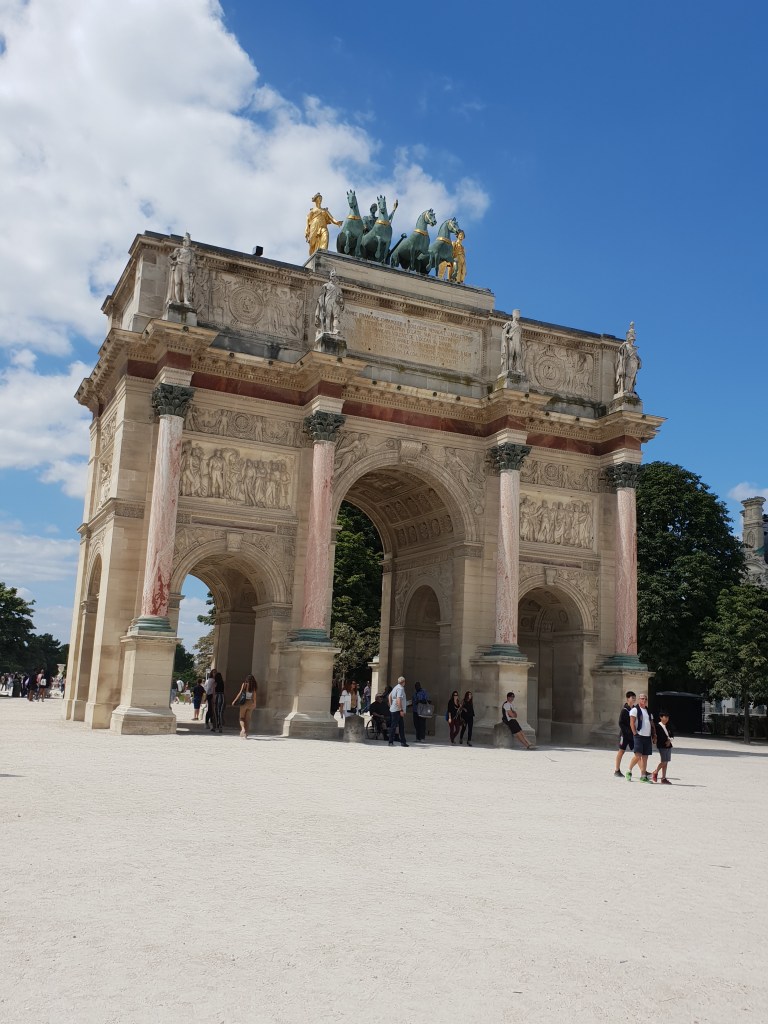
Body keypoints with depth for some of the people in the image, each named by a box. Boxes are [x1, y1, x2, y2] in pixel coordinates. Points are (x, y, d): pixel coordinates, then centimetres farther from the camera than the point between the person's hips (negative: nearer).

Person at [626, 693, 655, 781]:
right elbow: (632, 723, -10)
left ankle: (643, 776, 10)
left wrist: (654, 735, 8)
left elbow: (652, 724, 20)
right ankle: (629, 771, 4)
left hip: (648, 737, 7)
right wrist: (635, 734, -17)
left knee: (645, 757, 6)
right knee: (638, 756, -13)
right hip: (639, 736, -7)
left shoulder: (648, 711, 19)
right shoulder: (635, 710, -3)